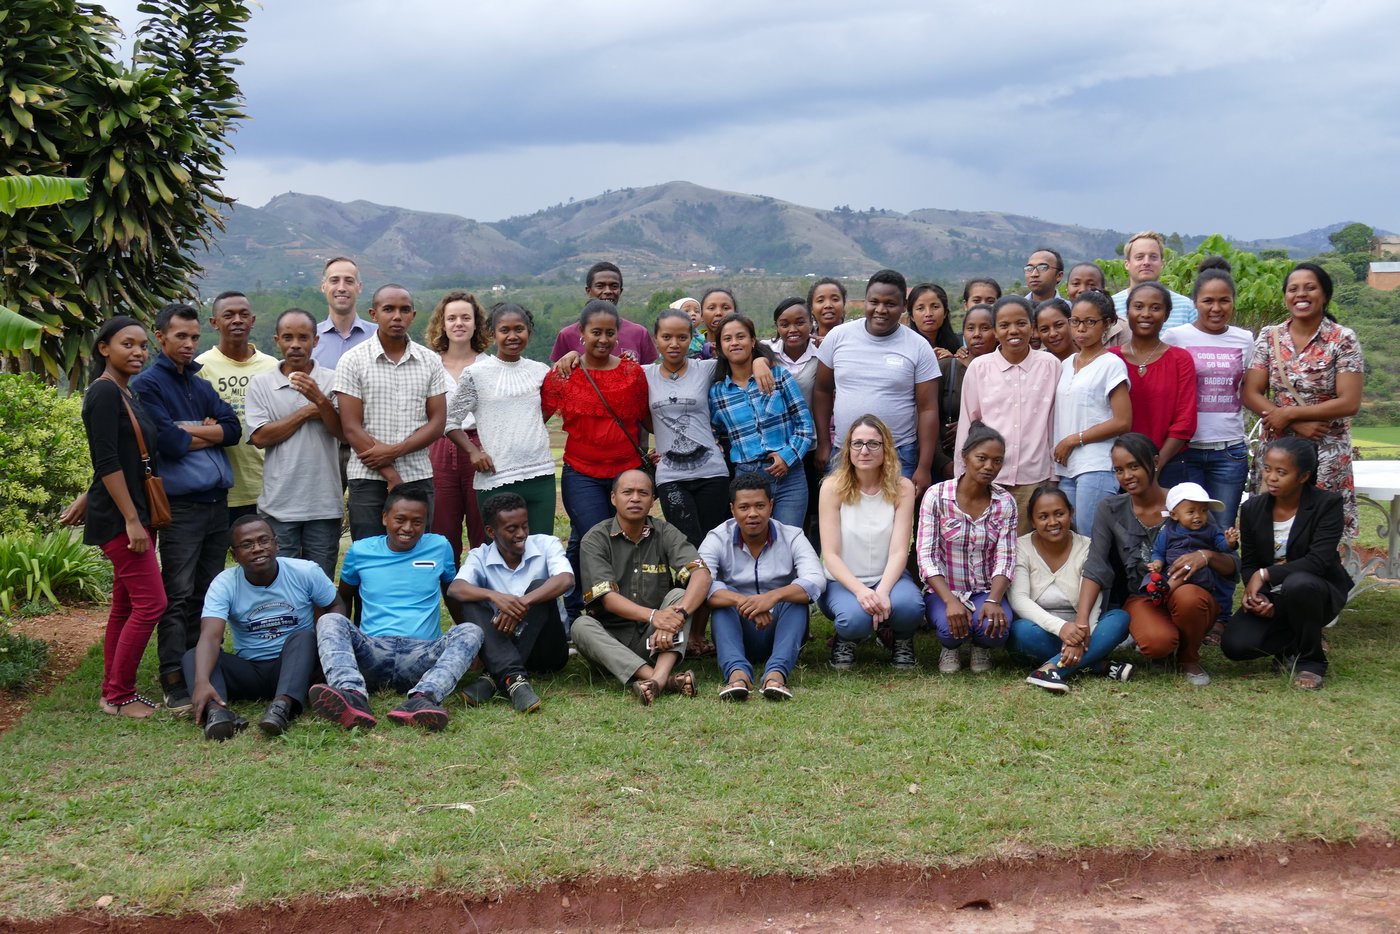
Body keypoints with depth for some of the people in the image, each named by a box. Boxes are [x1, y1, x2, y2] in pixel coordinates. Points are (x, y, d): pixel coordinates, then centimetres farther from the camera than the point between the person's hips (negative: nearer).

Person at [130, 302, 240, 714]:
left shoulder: (201, 385, 18)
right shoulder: (147, 384, -3)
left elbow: (233, 429, 4)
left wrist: (189, 431, -9)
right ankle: (175, 687, -6)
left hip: (217, 501, 7)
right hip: (181, 505, -7)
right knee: (178, 596, -7)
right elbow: (168, 442, -15)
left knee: (207, 595, 10)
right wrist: (207, 434, 1)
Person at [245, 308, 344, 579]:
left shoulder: (332, 381, 4)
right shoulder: (260, 383, 4)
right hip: (278, 505, 0)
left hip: (324, 504, 0)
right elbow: (259, 437, -6)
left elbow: (344, 432, -6)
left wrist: (319, 399, -20)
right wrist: (307, 413, -5)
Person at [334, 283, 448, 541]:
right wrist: (391, 476, -10)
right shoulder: (353, 362, 0)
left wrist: (395, 451, -11)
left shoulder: (430, 362, 8)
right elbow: (351, 428, -5)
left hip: (418, 478, 2)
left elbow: (438, 422, 4)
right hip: (368, 480, -2)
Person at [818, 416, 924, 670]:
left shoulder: (902, 488, -5)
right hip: (843, 581, -1)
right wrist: (860, 591, -29)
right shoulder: (833, 487, -8)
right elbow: (830, 555, -12)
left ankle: (900, 639, 4)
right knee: (855, 619, -35)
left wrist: (882, 591, -29)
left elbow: (899, 552, -10)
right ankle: (846, 639, 4)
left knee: (909, 605, -33)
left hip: (888, 576, 1)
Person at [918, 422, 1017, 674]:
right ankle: (950, 648, 7)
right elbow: (926, 555, -13)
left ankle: (982, 648, 9)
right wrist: (950, 601, -26)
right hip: (943, 590, -2)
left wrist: (993, 601, -26)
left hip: (987, 590, 2)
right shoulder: (937, 496, -9)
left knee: (995, 627, -30)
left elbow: (1005, 559, -7)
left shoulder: (1005, 502, -1)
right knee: (951, 628, -33)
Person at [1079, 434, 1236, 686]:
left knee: (1186, 597, -37)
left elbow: (1232, 565, -5)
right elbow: (1095, 569, -10)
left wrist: (1207, 556, -29)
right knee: (1157, 642, -35)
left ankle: (1190, 659, -6)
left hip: (1192, 595, 0)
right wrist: (1082, 619, -25)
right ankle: (1168, 650, 5)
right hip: (1142, 599, 0)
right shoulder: (1110, 510, -2)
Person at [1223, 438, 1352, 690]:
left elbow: (1319, 560, -25)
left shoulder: (1328, 504, -15)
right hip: (1270, 597, 4)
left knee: (1298, 583, -40)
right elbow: (1248, 565, 1)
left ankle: (1311, 661, -14)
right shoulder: (1252, 509, -2)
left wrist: (1265, 575, -27)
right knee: (1234, 645, -22)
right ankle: (1294, 643, 11)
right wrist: (1257, 595, -20)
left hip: (1316, 591, -3)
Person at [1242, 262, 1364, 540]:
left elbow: (1349, 403, -11)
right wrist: (1298, 425, -13)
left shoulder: (1343, 340, -4)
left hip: (1326, 453, -2)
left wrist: (1289, 414, -13)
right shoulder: (1269, 337, 4)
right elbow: (1250, 394, -1)